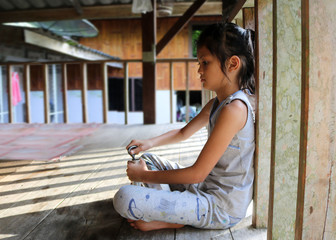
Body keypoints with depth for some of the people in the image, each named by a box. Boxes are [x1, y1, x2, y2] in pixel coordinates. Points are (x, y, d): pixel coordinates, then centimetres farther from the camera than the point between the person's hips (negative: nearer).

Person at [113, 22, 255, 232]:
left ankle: (175, 221, -2)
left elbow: (197, 173, -24)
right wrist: (150, 142, 3)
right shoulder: (215, 104, 8)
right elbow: (184, 132, 21)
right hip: (206, 188, 10)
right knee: (149, 159, 21)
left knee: (124, 199, -24)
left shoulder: (234, 109, -25)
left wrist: (144, 176, -14)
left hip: (221, 207, -10)